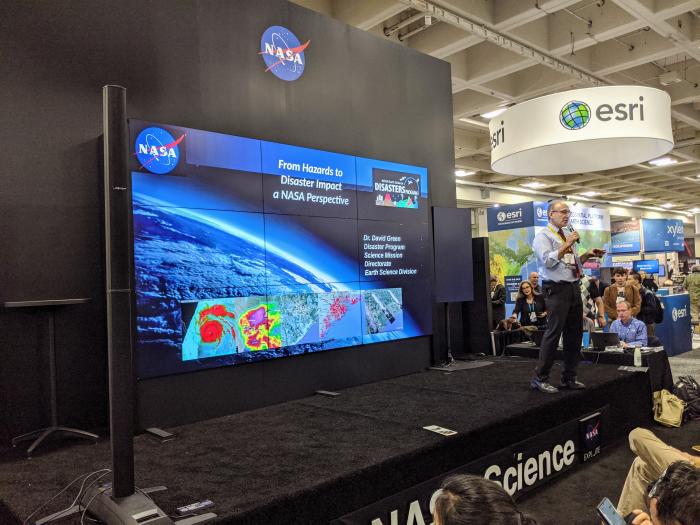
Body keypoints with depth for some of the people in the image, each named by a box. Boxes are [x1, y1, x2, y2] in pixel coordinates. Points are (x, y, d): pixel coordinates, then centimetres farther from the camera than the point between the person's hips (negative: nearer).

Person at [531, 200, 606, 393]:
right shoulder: (543, 236, -5)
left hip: (574, 287, 8)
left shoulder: (567, 235, 20)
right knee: (554, 333, -9)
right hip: (556, 289, -8)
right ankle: (540, 378, 0)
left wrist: (587, 255, 9)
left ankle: (569, 378, 21)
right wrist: (567, 244, -17)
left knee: (575, 333, 10)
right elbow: (548, 260, -19)